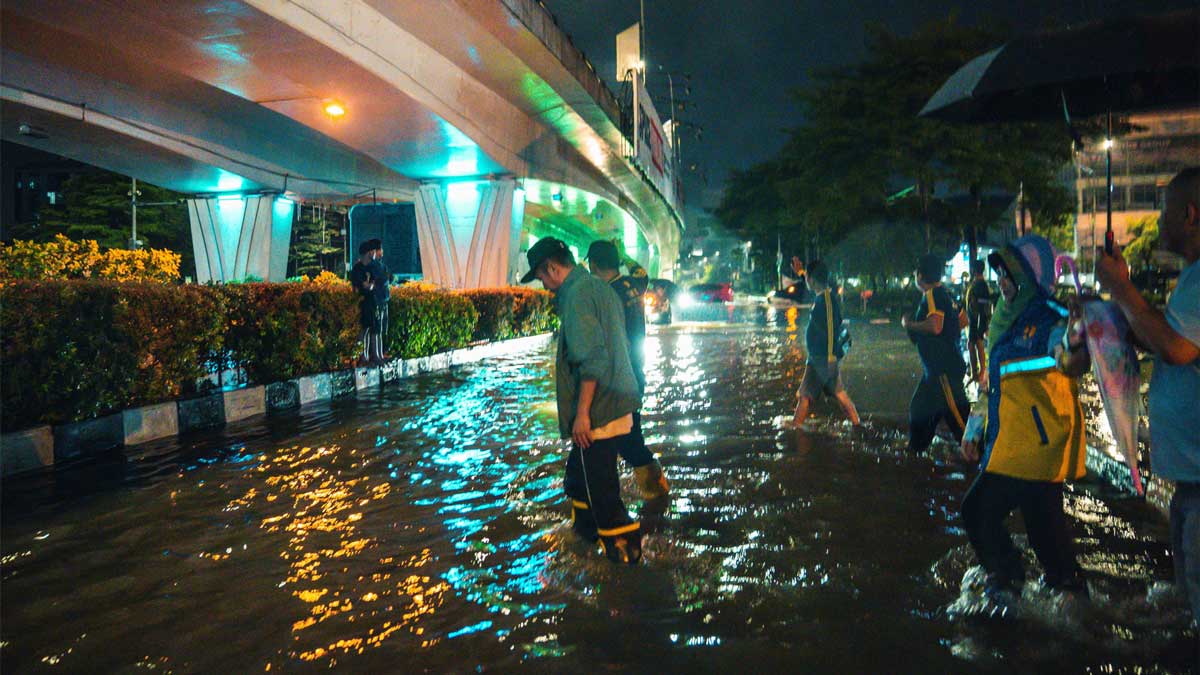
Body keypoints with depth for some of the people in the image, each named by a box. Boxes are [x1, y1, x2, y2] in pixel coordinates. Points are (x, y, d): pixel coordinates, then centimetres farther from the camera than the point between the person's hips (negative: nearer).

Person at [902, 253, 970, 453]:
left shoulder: (933, 294, -15)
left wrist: (908, 324, -13)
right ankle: (914, 451, 28)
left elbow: (935, 326, -29)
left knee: (956, 413, -9)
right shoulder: (942, 293, 16)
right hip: (936, 367, 11)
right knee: (919, 408, 18)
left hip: (944, 369, -11)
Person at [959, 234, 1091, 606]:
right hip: (1006, 447, 8)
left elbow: (1071, 365, -37)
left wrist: (1075, 345, -60)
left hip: (1035, 447, -8)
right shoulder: (1007, 321, 14)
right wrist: (975, 431, 22)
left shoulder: (1051, 322, -14)